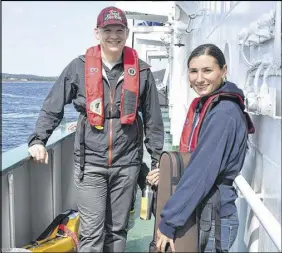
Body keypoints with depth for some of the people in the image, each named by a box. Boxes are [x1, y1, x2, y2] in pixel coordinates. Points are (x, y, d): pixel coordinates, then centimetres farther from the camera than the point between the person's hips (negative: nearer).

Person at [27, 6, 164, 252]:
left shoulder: (141, 71, 0)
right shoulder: (79, 67, -2)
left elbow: (153, 119, 6)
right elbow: (52, 108, 3)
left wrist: (158, 159, 7)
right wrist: (38, 139, -10)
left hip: (127, 163, 1)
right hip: (90, 162, -1)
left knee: (117, 229, 14)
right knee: (92, 231, -1)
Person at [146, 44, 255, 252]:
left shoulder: (223, 113, -21)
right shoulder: (202, 105, 7)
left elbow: (202, 172, -25)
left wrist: (169, 221, -21)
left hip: (213, 218, -8)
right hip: (196, 212, 8)